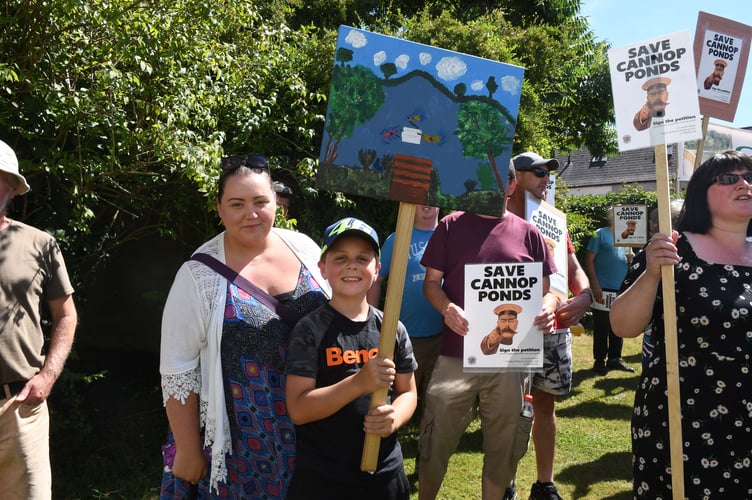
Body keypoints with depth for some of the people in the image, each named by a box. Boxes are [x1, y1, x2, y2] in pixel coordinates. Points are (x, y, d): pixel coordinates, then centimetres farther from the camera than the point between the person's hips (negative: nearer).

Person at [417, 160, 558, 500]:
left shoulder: (528, 234, 8)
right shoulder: (451, 226, 5)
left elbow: (547, 289, 11)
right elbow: (431, 282, 5)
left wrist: (546, 311, -12)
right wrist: (448, 308, -16)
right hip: (456, 356, -1)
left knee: (503, 448, 14)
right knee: (436, 444, 5)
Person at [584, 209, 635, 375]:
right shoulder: (600, 234, -2)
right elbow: (589, 259, -7)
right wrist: (595, 284, -14)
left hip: (622, 289, 6)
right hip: (604, 289, -6)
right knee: (601, 327, 0)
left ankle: (615, 358, 21)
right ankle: (599, 360, 9)